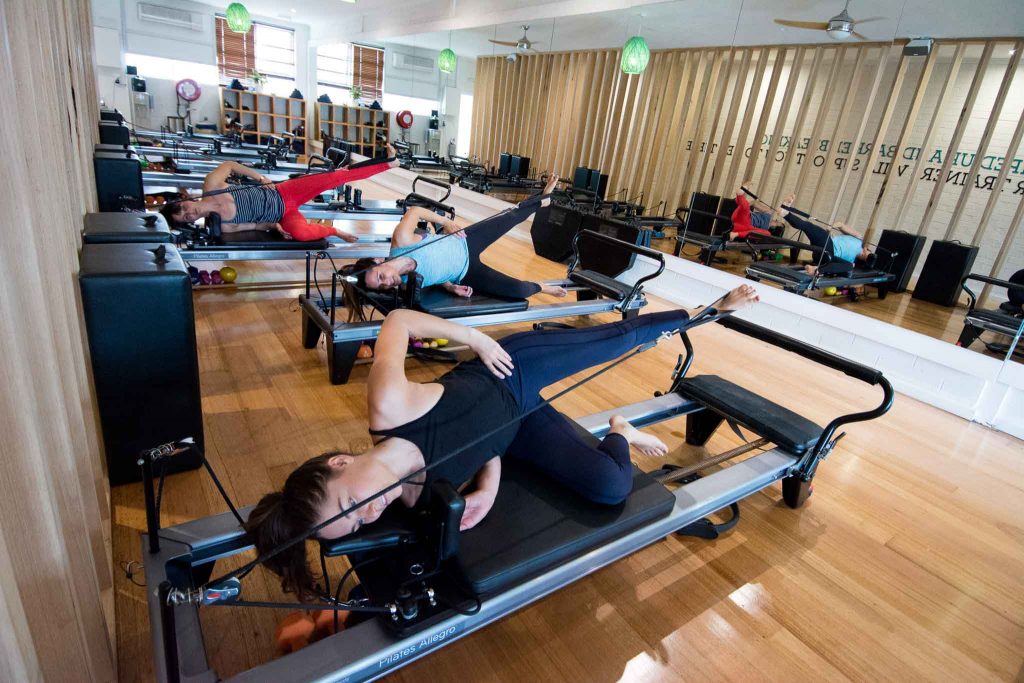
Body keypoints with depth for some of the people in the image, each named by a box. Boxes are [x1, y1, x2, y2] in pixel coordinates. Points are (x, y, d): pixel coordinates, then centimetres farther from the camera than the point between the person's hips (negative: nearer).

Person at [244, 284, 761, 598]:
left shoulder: (388, 405, -36)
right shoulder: (417, 502, -23)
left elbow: (397, 319, -20)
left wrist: (478, 339, -23)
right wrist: (489, 484, -26)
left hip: (511, 369, 0)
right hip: (519, 429, 1)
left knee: (622, 336, 8)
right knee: (612, 487, -11)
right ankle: (618, 434, 27)